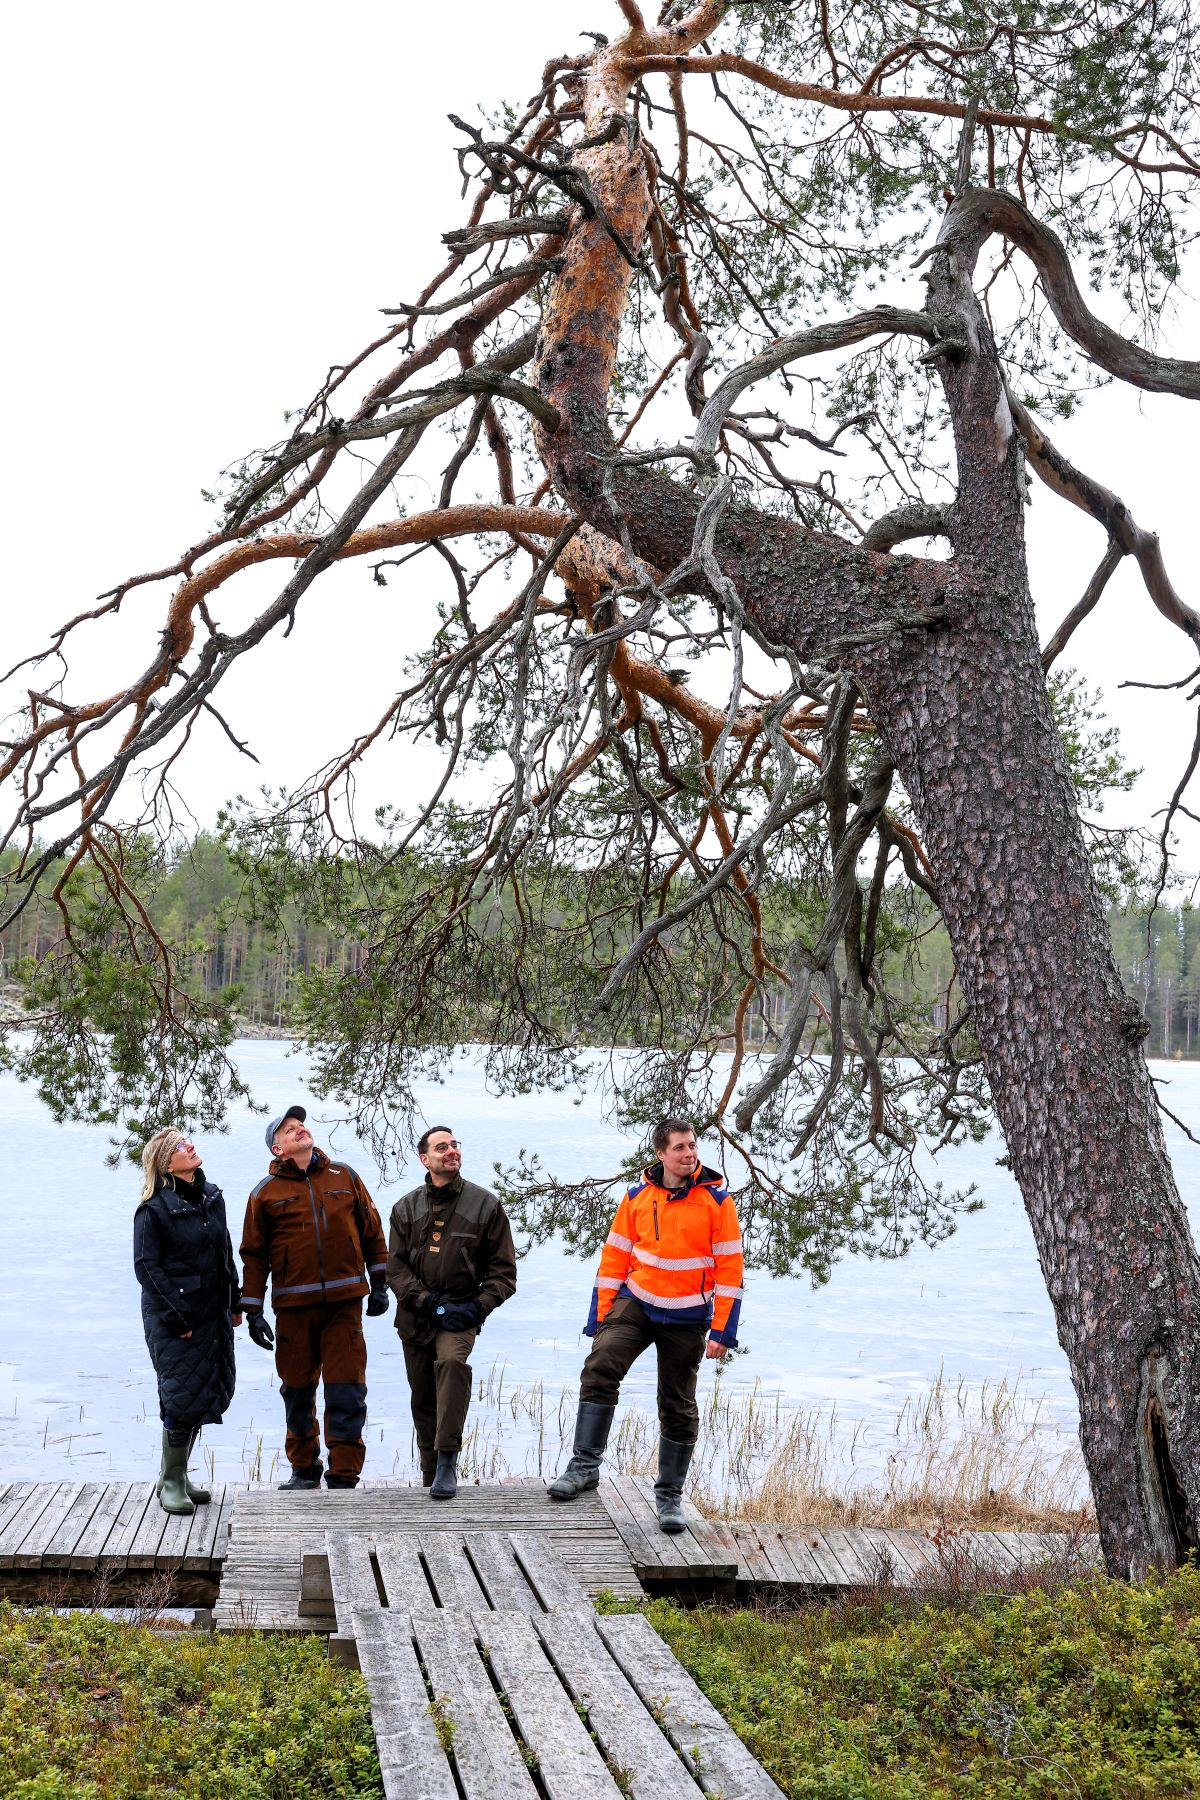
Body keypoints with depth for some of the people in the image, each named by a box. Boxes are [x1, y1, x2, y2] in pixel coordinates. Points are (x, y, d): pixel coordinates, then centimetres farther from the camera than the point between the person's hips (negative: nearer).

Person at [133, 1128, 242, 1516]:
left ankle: (178, 1477, 24)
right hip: (173, 1318, -7)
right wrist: (175, 1317, -16)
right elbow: (147, 1267, -12)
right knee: (183, 1396, -6)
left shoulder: (212, 1197, 9)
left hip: (212, 1314, 7)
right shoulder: (154, 1210, -11)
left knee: (206, 1396, 11)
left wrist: (234, 1303, 14)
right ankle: (171, 1484, 7)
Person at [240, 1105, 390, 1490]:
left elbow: (372, 1231, 14)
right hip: (293, 1306, 0)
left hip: (344, 1302, 0)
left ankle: (343, 1476, 1)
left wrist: (379, 1285, 12)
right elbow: (254, 1255, 6)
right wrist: (253, 1311, 2)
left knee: (346, 1390, -4)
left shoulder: (344, 1176, 8)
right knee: (298, 1390, 10)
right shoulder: (266, 1193, 4)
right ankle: (304, 1469, 26)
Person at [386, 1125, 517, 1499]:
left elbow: (503, 1271, 1)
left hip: (461, 1312, -3)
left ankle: (448, 1462, -30)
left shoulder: (485, 1205, 0)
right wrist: (430, 1302, -13)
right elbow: (395, 1268, 1)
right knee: (423, 1398, 11)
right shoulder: (406, 1208, 6)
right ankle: (431, 1474, 29)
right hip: (415, 1315, 3)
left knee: (452, 1361, -32)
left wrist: (476, 1307, -13)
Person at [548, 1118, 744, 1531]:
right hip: (635, 1303, 1)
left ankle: (670, 1493, 21)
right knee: (599, 1369, -22)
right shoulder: (638, 1196, 0)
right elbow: (615, 1256, 6)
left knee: (678, 1407, 7)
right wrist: (600, 1315, 2)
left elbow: (729, 1267, -5)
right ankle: (585, 1464, -14)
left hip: (686, 1318, -1)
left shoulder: (716, 1199, -6)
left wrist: (722, 1330, -10)